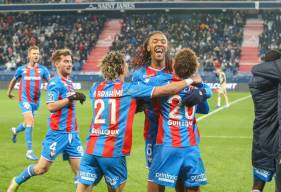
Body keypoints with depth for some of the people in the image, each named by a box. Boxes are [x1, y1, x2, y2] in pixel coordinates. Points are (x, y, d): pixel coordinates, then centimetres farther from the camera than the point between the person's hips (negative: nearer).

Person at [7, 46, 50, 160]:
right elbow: (14, 80, 18)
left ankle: (15, 131, 55)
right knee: (30, 121, -21)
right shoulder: (21, 69, 0)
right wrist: (9, 92, 27)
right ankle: (29, 151, -16)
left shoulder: (42, 69, 1)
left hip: (36, 101, 4)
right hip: (24, 99, -4)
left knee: (28, 123, 19)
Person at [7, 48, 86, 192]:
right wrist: (70, 98, -25)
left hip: (72, 133, 7)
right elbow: (51, 106, -22)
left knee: (80, 169, 2)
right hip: (58, 132, -7)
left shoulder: (69, 82, 13)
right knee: (42, 168, 3)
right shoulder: (55, 83, -11)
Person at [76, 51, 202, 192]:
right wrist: (190, 80, 12)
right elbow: (167, 90, -1)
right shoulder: (129, 89, -4)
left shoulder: (95, 89, 9)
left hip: (91, 149, 4)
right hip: (113, 151, -4)